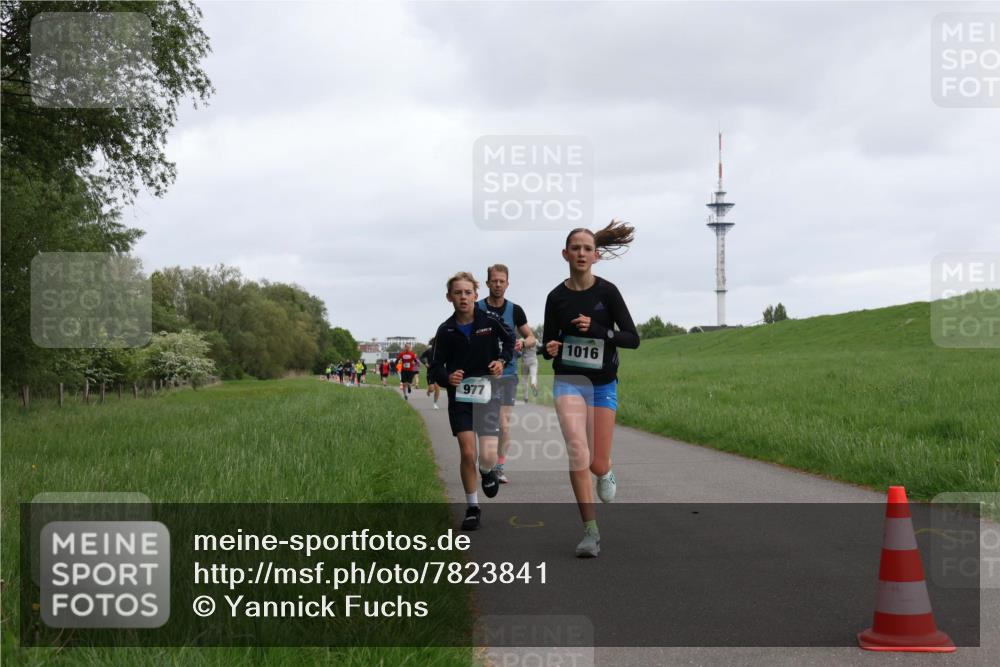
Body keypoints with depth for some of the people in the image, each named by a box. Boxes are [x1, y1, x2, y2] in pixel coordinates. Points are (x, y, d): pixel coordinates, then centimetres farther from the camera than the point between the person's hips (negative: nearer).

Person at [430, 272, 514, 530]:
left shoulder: (490, 321, -6)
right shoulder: (446, 330, -5)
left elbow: (509, 340, 13)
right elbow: (436, 367, 0)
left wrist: (503, 361, -4)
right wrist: (447, 378, -21)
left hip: (488, 391, -1)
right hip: (459, 395, 1)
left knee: (488, 455, -10)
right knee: (467, 453, -6)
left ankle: (487, 471, 28)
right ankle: (472, 507, 12)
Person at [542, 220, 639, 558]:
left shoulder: (607, 292, -5)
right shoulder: (556, 297, -1)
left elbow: (633, 338, -7)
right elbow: (549, 341, 10)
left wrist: (595, 330, -21)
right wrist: (549, 349, -14)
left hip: (603, 383, 0)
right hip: (569, 381, 0)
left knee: (597, 464, 2)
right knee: (577, 450, -21)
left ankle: (606, 471, 42)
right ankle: (591, 531, -14)